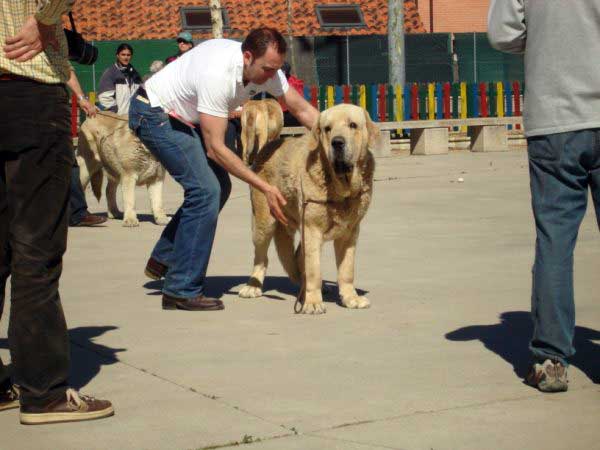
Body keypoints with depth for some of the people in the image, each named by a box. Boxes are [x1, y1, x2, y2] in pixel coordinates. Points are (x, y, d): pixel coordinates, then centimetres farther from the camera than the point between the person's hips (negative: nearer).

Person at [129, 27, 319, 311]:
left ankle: (163, 260, 20)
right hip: (154, 114, -9)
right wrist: (264, 187, -31)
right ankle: (182, 290, -13)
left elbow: (302, 109, -1)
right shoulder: (217, 74, -35)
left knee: (218, 186, 6)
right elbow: (215, 148, -32)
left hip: (185, 118, 9)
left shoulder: (265, 68, -11)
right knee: (206, 190, -19)